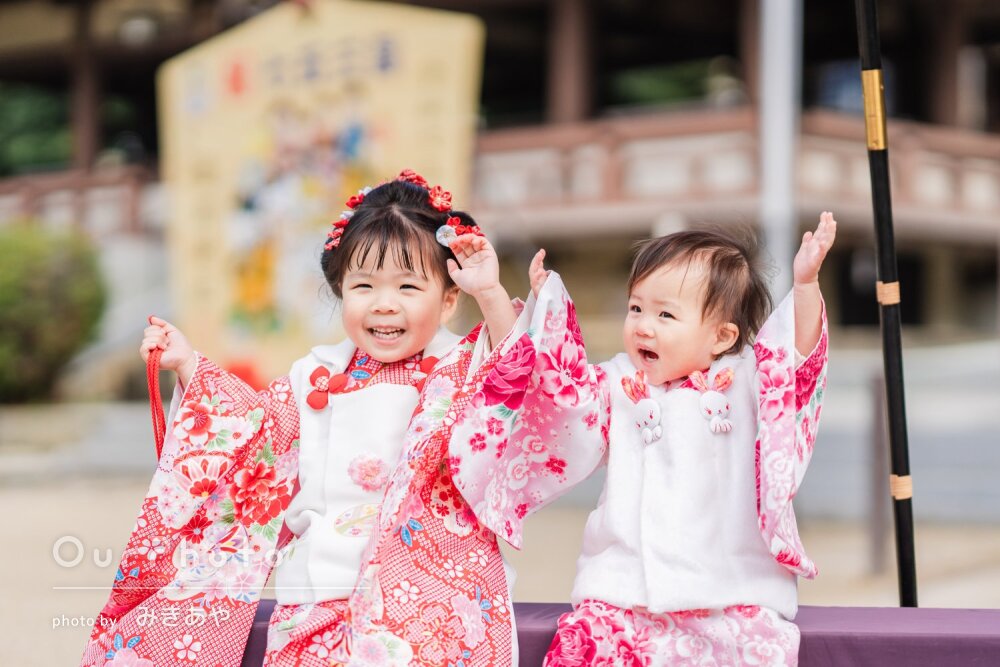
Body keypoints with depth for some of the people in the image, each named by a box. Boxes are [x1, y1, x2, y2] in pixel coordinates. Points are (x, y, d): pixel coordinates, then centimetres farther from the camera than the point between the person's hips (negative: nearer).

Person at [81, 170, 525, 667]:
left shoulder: (461, 372, 1)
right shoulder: (319, 375, 16)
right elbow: (257, 424, 28)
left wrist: (491, 296, -28)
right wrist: (189, 366, 23)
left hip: (424, 584, -4)